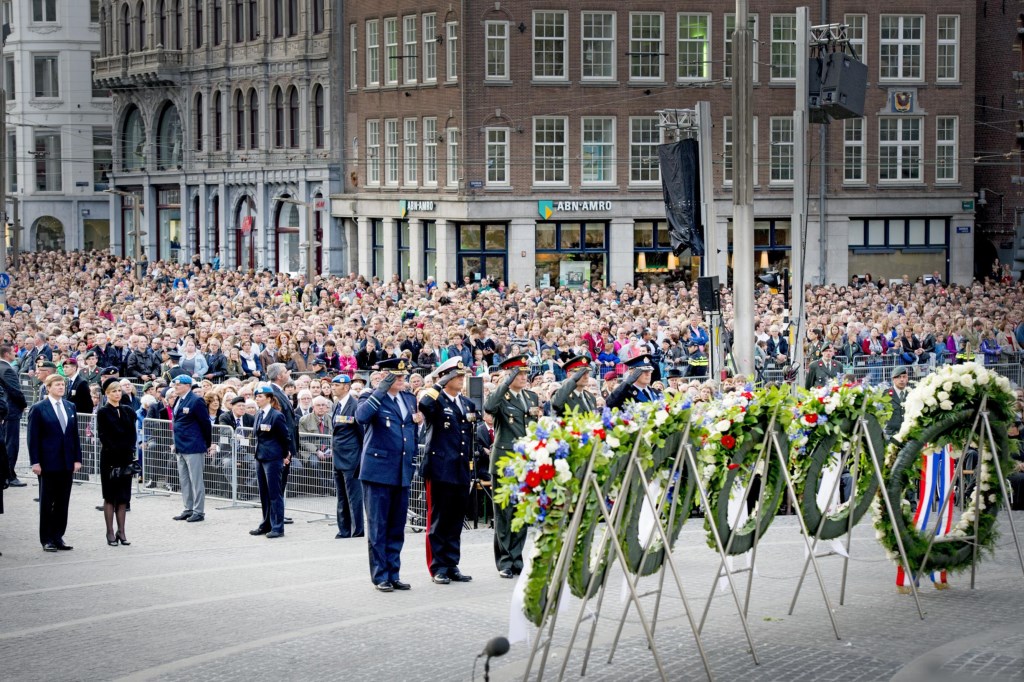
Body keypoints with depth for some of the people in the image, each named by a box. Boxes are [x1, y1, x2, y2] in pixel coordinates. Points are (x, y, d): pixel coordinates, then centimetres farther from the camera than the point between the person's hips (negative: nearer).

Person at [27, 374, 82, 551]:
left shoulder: (70, 407, 10)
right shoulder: (39, 409, -5)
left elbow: (75, 435, 12)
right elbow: (33, 437, -6)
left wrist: (77, 458, 5)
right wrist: (35, 462, -12)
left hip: (67, 463, 5)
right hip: (48, 462, -5)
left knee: (63, 502, 6)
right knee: (47, 503, 3)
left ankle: (58, 537, 13)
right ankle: (47, 540, 9)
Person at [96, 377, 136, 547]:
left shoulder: (128, 411, 10)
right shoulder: (103, 412, -3)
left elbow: (132, 433, 8)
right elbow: (103, 436, -9)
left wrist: (130, 450, -5)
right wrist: (114, 450, -14)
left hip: (126, 457, 4)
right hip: (109, 457, -4)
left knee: (123, 496, 5)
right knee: (110, 496, 1)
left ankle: (121, 531, 10)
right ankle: (110, 533, 4)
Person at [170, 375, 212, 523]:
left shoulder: (196, 401, -13)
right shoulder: (178, 401, 12)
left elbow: (206, 423, -10)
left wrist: (208, 444, -5)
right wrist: (177, 443, 17)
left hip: (193, 448, -9)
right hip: (181, 448, 9)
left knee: (196, 480, -4)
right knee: (184, 480, 13)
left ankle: (199, 512, 1)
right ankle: (188, 509, 21)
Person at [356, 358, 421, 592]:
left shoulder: (409, 399, 14)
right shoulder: (371, 398, -5)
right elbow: (361, 416, -27)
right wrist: (380, 390, -25)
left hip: (402, 473, 6)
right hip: (379, 471, -6)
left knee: (397, 528, 10)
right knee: (378, 527, 0)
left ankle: (393, 574, 17)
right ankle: (380, 576, 5)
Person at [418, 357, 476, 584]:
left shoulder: (467, 403, 15)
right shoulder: (436, 401, -6)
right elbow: (424, 406, -31)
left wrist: (473, 464, 20)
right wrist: (439, 386, -22)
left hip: (462, 471, 6)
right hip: (440, 470, -6)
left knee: (456, 521, 10)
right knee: (438, 521, -1)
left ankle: (452, 566, 16)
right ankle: (438, 568, 5)